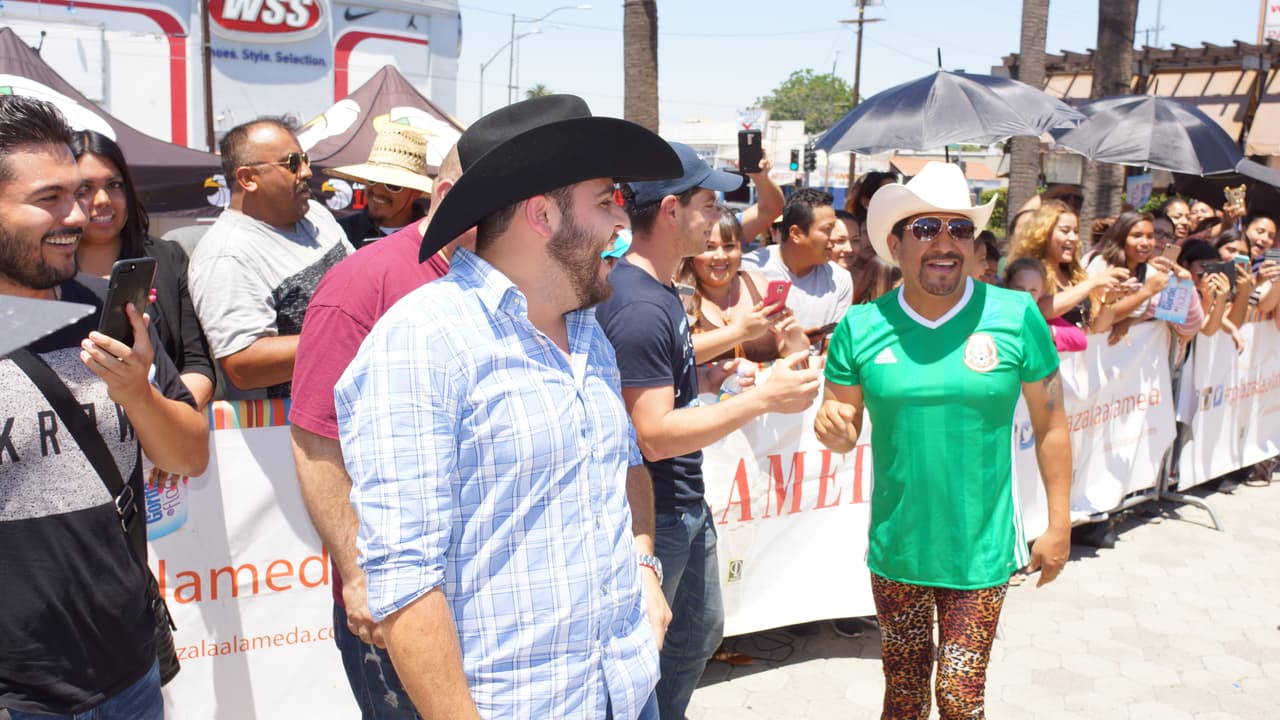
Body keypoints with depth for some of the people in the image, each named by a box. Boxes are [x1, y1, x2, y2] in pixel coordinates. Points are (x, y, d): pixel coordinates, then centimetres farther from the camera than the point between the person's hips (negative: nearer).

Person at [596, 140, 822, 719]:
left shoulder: (658, 287, 7)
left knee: (700, 630, 26)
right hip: (653, 513, -10)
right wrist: (763, 399, -26)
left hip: (686, 503, 10)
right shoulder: (638, 307, -25)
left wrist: (704, 377, 3)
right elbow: (655, 436, -27)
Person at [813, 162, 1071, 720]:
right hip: (896, 549, 2)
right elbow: (844, 435, 3)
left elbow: (1051, 426, 0)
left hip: (980, 552, -1)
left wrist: (1059, 526, 0)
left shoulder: (1017, 317, -8)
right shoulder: (860, 327, -5)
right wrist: (831, 426, -20)